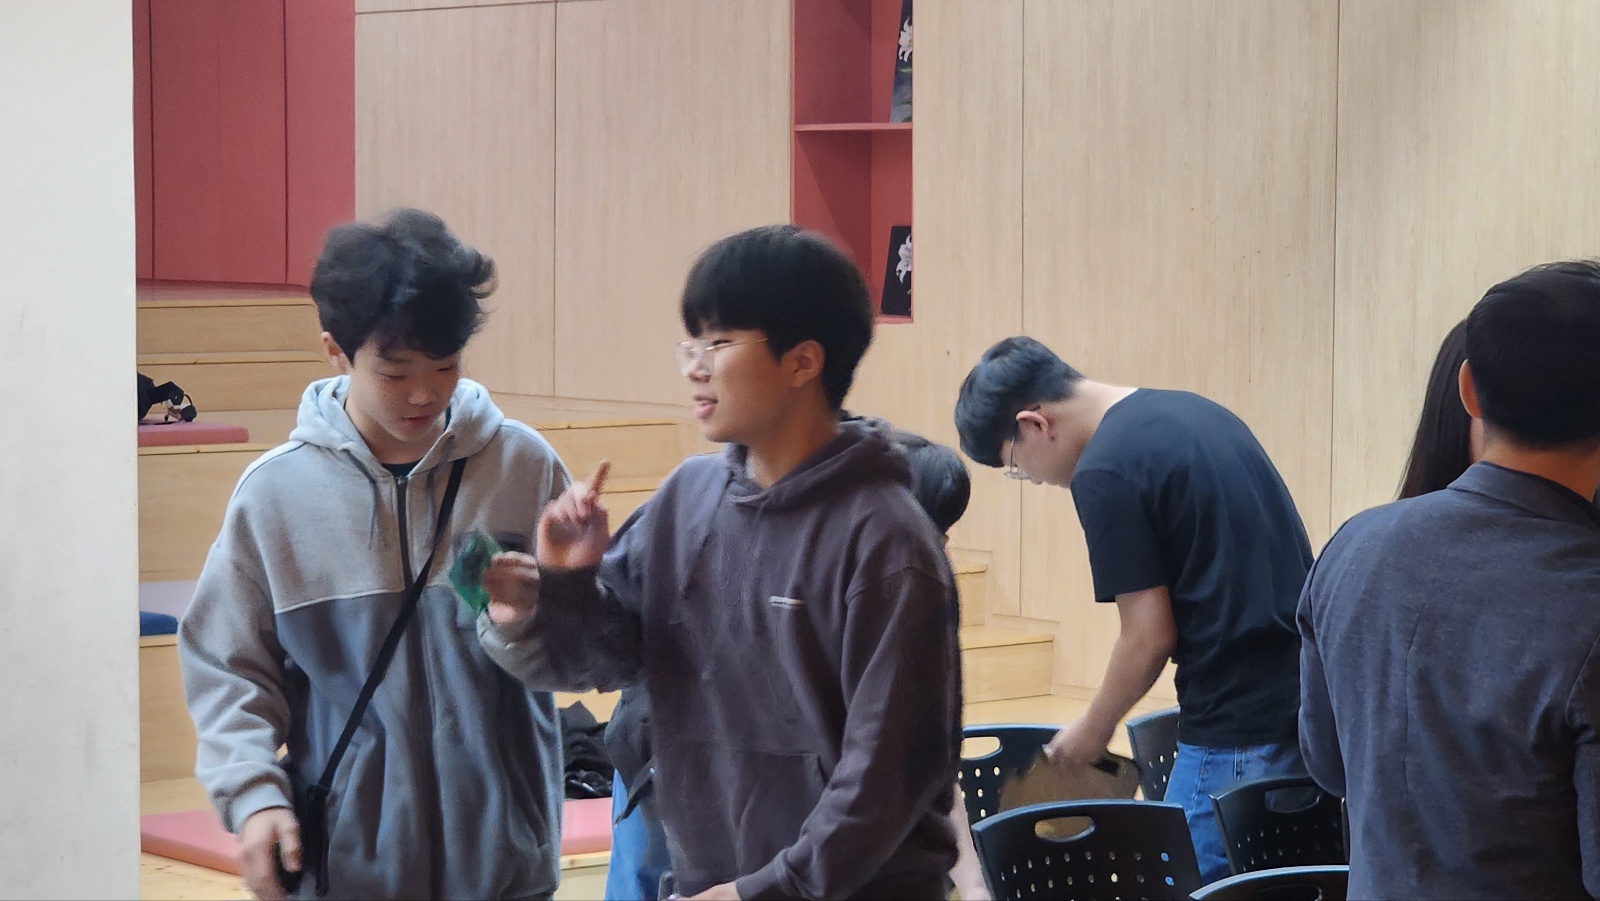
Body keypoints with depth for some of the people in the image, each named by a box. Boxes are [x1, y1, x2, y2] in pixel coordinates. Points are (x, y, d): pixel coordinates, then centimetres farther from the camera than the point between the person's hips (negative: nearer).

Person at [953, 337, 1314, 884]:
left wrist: (1092, 731, 5)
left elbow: (1150, 638, -12)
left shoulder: (1105, 473, -13)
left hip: (1238, 734, -9)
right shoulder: (1192, 411, 13)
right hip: (1307, 706, 9)